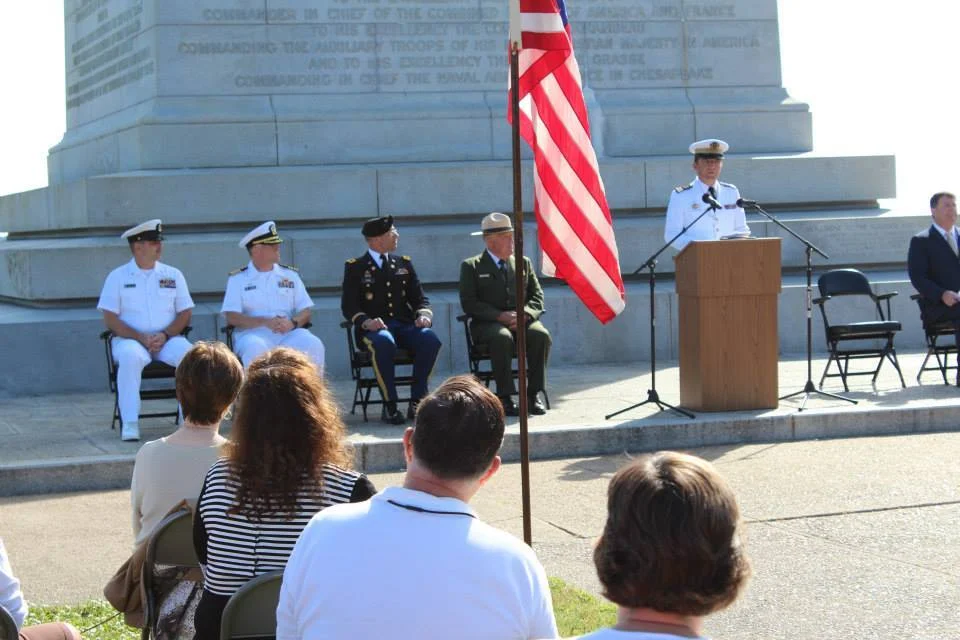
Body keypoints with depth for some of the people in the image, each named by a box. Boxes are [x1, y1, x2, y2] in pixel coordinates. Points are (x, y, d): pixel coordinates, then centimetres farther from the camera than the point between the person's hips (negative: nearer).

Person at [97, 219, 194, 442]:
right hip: (131, 339, -2)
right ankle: (130, 424, -34)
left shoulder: (173, 275, 13)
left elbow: (185, 313, 8)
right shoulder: (118, 277, 6)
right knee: (129, 356, -37)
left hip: (167, 339, 2)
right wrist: (141, 337, -14)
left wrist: (165, 335, -11)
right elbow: (110, 319, -1)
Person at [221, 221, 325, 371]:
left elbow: (305, 312, 11)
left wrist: (292, 322, -13)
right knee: (255, 349, -37)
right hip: (253, 334, -3)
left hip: (289, 334, 3)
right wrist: (265, 322, -17)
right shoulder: (238, 279, 9)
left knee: (313, 345, -28)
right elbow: (232, 317, -3)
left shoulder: (290, 275, 18)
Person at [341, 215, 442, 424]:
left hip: (405, 325, 4)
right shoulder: (355, 267, 7)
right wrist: (366, 322, -21)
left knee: (430, 339, -29)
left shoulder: (404, 264, 20)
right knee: (384, 342, -39)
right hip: (374, 328, -4)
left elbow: (420, 298, 16)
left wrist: (424, 315, -8)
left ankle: (417, 401, -21)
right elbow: (348, 306, -1)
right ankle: (390, 405, -30)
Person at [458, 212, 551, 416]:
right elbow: (469, 303, -4)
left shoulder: (523, 263, 19)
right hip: (488, 324, -3)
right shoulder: (471, 266, 7)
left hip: (521, 321, 3)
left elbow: (537, 297, 13)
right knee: (502, 337, -37)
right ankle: (505, 397, -32)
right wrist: (500, 316, -18)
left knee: (541, 335, -29)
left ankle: (533, 395, -24)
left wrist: (525, 314, -11)